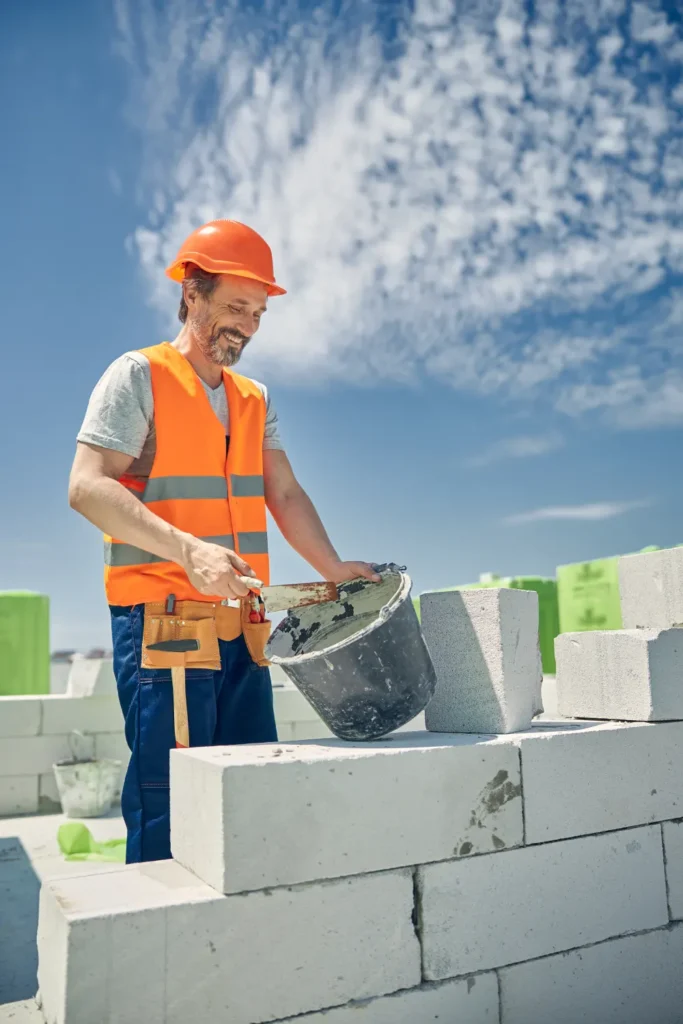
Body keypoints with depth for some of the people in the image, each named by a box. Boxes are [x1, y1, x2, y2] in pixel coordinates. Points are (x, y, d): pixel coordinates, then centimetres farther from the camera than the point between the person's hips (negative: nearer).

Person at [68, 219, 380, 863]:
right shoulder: (138, 377, -1)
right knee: (169, 805, -4)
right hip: (162, 624, -6)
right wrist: (187, 549, -24)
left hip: (241, 629, 7)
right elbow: (87, 488, -12)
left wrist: (333, 569, -4)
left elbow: (284, 495, 12)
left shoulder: (253, 400, 19)